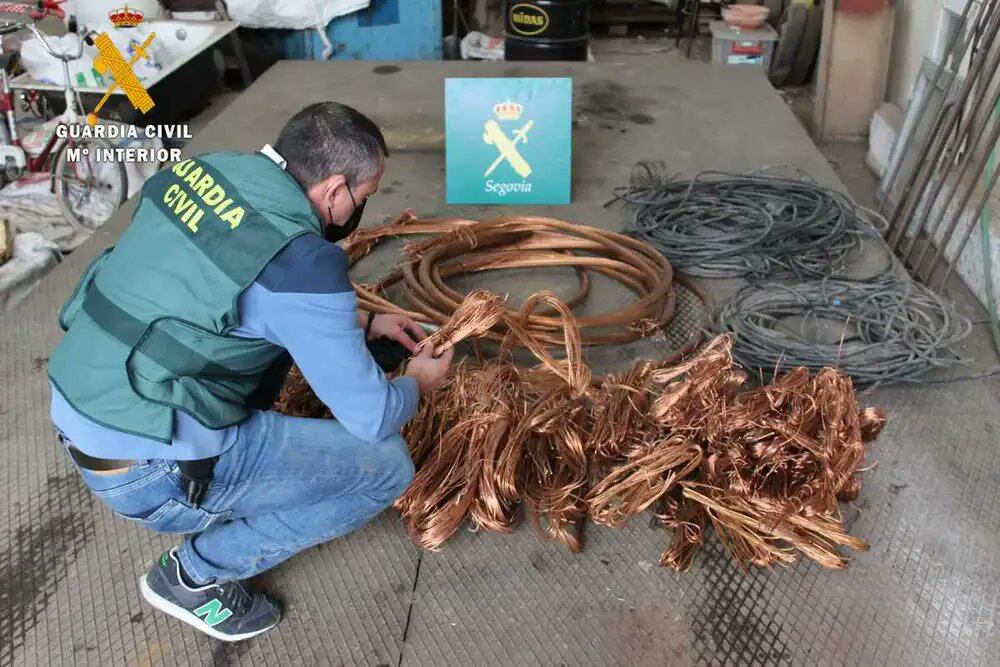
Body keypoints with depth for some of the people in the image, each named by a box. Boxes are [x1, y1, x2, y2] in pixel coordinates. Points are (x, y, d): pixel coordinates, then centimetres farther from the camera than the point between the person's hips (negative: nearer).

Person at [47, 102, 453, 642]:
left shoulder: (205, 170, 1)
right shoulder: (300, 261, -22)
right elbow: (373, 418, -12)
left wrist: (363, 323, 21)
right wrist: (417, 382, 9)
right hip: (149, 474, -8)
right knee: (387, 465, -1)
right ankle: (196, 573, 8)